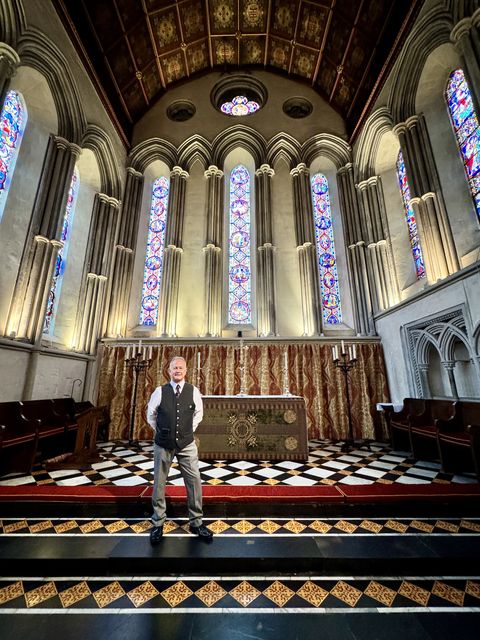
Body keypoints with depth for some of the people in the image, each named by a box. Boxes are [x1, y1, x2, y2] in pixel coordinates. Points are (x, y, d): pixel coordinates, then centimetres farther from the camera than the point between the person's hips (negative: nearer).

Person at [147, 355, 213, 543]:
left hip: (187, 444, 0)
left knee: (194, 482, 3)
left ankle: (196, 522, 24)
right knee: (158, 484, 12)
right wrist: (160, 431, 10)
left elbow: (198, 414, 10)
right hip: (163, 445, 0)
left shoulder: (193, 391, -6)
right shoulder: (160, 391, -7)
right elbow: (150, 415, 9)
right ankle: (158, 523, 33)